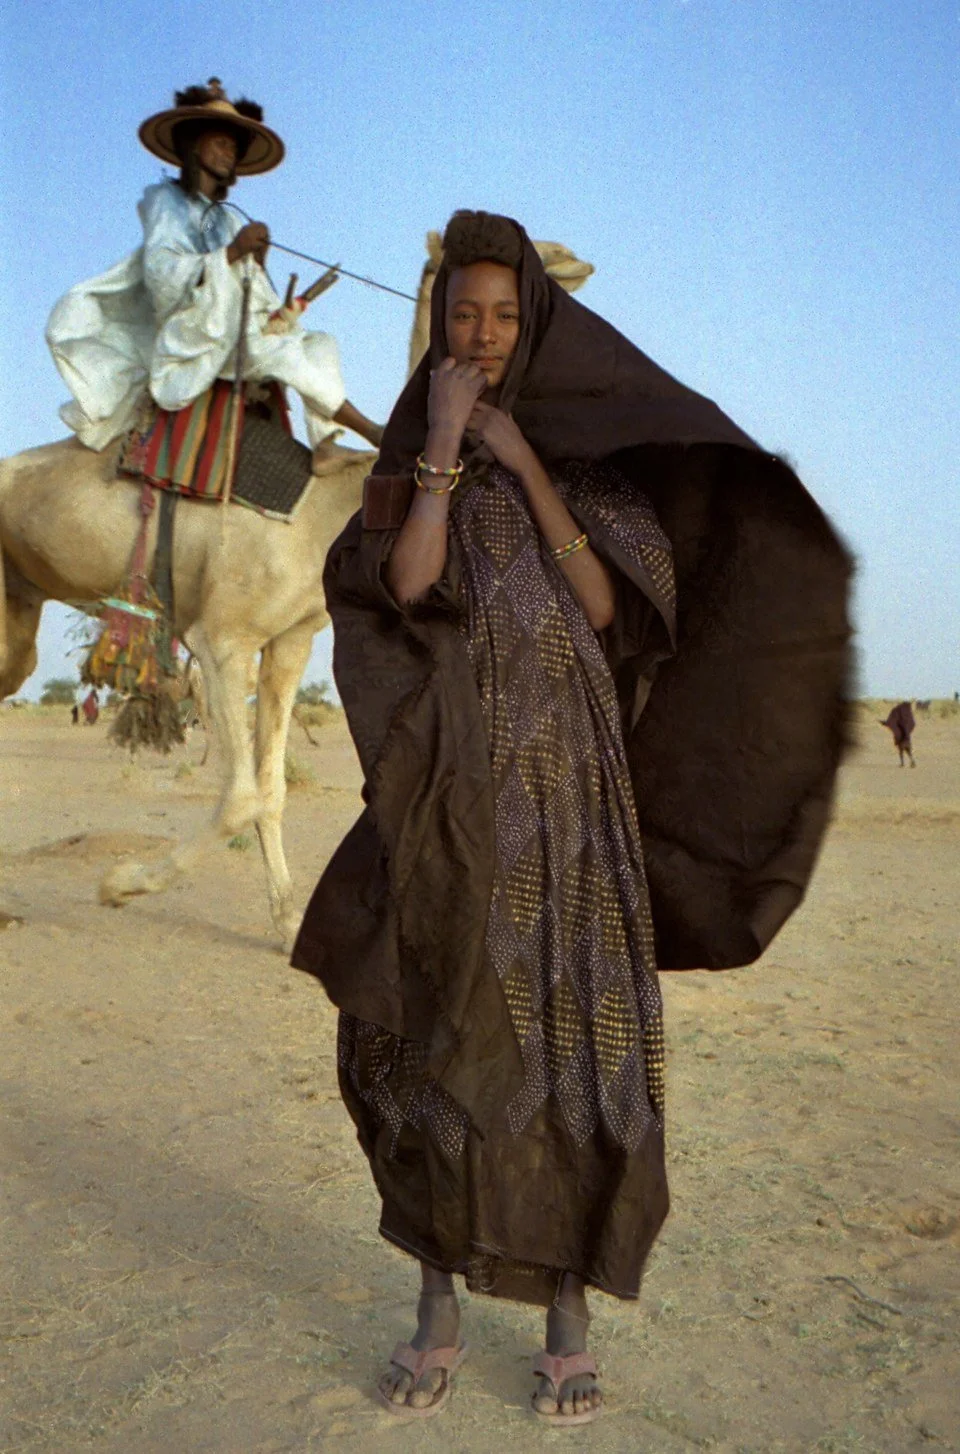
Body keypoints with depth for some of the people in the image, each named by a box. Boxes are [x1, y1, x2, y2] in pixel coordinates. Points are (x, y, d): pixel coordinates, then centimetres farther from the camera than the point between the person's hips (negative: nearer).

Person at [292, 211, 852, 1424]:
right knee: (443, 1036, 3)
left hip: (564, 778, -1)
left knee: (569, 1031, -2)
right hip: (449, 783, 1)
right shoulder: (405, 458, 10)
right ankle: (438, 1309, 18)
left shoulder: (591, 449, 8)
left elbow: (606, 605, -7)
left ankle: (568, 1321, 13)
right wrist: (443, 441, -10)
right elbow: (407, 584, -10)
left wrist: (522, 461, -9)